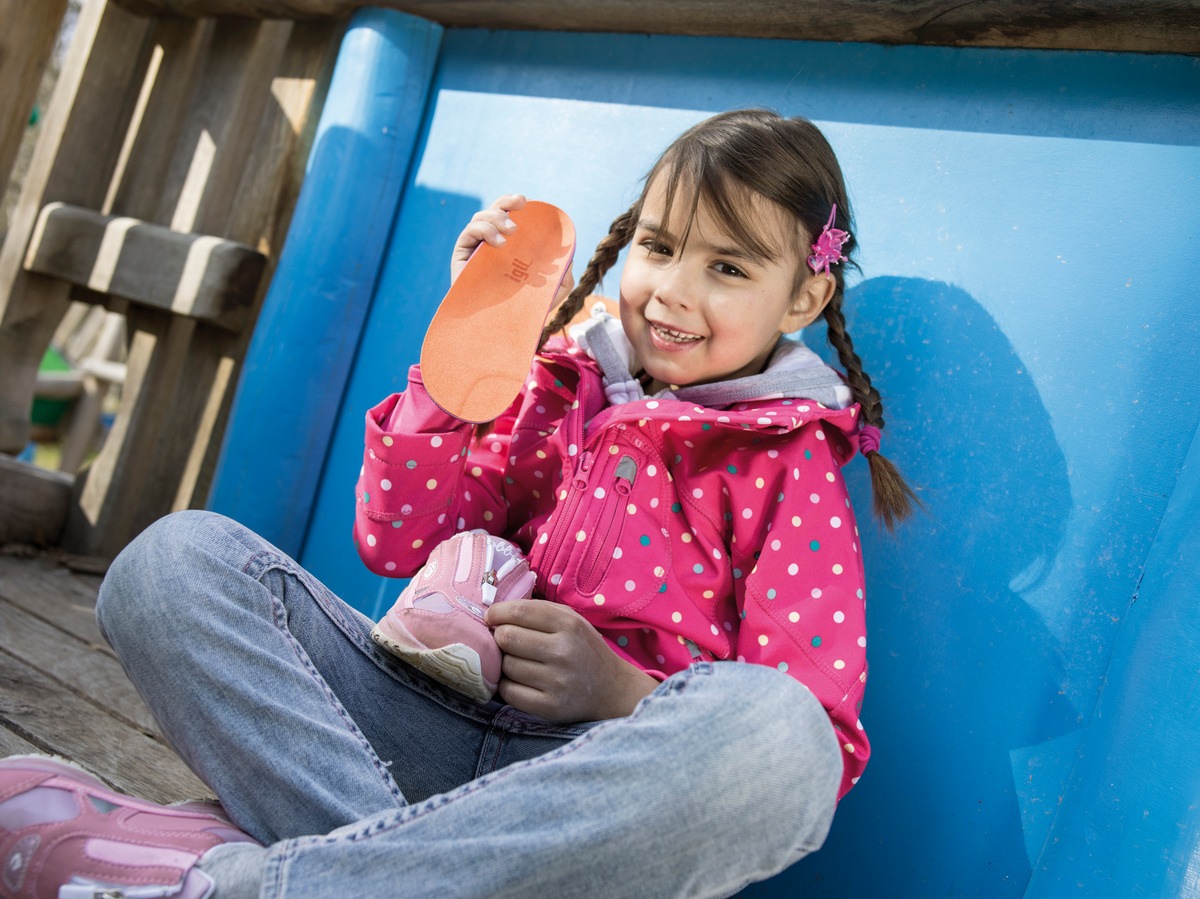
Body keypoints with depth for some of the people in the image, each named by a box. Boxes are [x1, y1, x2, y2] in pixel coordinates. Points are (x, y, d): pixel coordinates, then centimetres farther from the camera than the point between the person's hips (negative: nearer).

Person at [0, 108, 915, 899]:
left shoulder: (792, 463, 1)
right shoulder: (560, 383, 13)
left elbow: (821, 737, -7)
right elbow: (400, 543, 7)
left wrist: (620, 690, -23)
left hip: (596, 774, -3)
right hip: (445, 719, 4)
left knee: (771, 732, -39)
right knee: (183, 556, -10)